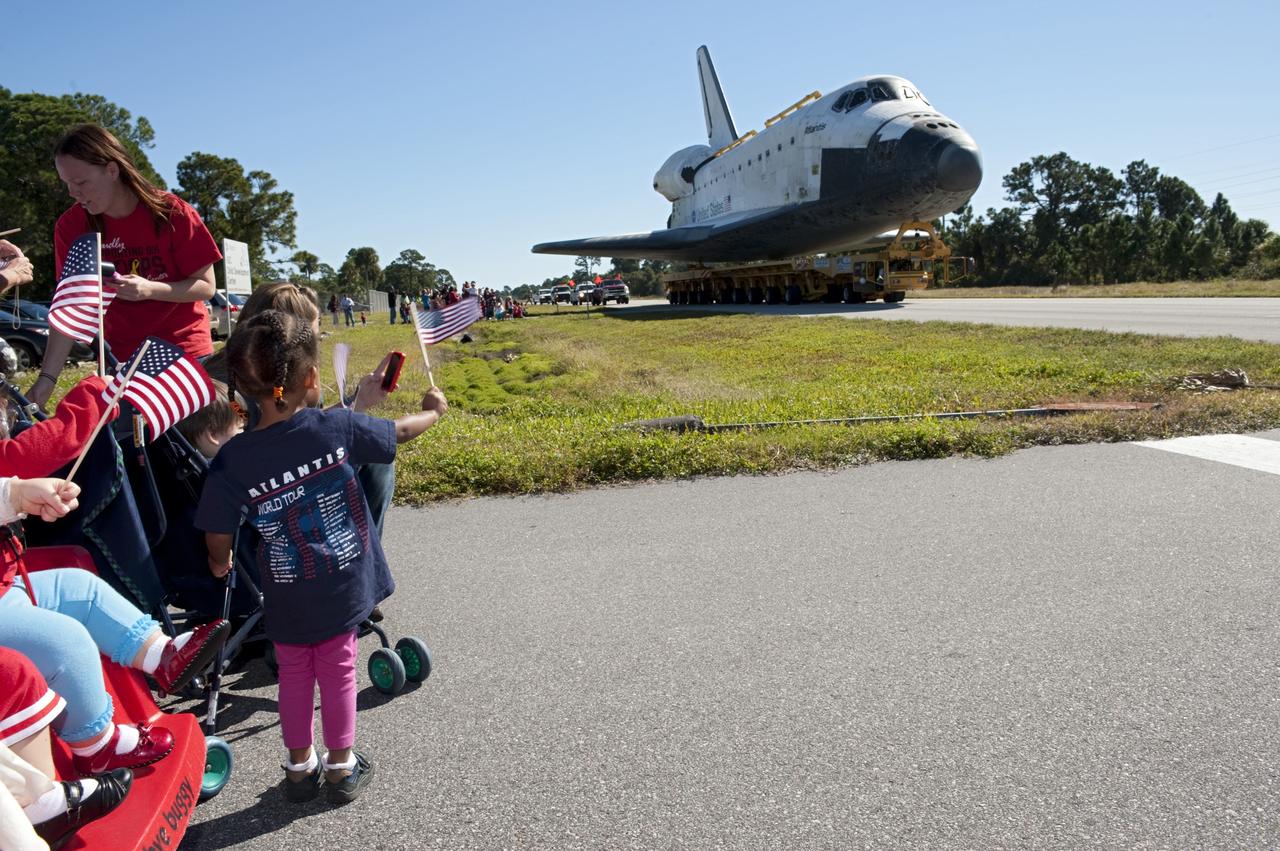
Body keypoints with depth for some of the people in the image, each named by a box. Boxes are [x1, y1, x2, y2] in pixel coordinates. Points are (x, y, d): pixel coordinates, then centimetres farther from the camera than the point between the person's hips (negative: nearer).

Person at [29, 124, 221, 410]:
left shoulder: (173, 213, -12)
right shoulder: (71, 226, -5)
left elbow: (206, 287, -7)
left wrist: (150, 289, -25)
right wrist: (47, 378, -15)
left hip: (185, 352, -2)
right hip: (120, 358, 2)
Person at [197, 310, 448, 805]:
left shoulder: (232, 460, -16)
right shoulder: (338, 427, -18)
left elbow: (218, 538, -8)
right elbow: (400, 433, -2)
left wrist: (220, 564, 15)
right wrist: (434, 410, 19)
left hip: (287, 599, 0)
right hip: (343, 589, 0)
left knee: (294, 674, 19)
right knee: (337, 669, 16)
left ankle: (300, 766, 34)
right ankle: (341, 765, 29)